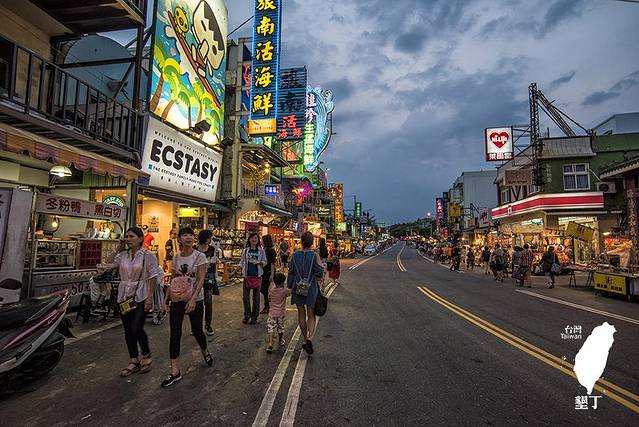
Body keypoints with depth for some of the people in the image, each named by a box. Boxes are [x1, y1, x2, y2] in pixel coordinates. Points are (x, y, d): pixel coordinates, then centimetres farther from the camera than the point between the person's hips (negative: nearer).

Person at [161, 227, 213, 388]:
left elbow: (201, 279, -16)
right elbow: (172, 279, 12)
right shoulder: (176, 257, 4)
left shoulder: (200, 257, -9)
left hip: (195, 300, -3)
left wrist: (193, 299, -24)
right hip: (177, 300, 3)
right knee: (174, 334, 2)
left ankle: (205, 353, 41)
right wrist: (167, 297, 8)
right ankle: (175, 371, 13)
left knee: (197, 330, 10)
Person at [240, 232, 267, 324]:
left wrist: (258, 262, -15)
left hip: (257, 276, -1)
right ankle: (247, 315, 20)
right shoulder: (246, 250, 5)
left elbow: (265, 262, 5)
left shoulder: (261, 250, 2)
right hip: (247, 276, 1)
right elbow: (242, 262, 8)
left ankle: (254, 316, 17)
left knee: (256, 297, 6)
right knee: (245, 297, 4)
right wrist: (243, 273, 0)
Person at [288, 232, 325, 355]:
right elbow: (320, 272, -15)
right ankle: (309, 339, -13)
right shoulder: (315, 256, -11)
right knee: (311, 316, 8)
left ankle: (305, 340, 25)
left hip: (297, 288, 2)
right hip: (311, 289, -2)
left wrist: (289, 287, 11)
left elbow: (291, 272, 1)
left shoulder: (295, 255, -3)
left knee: (301, 314, 16)